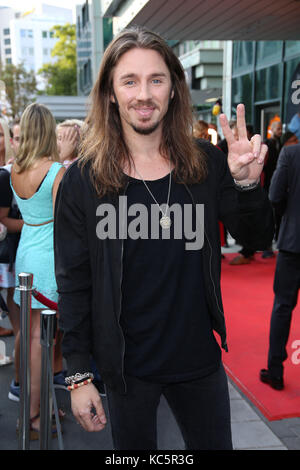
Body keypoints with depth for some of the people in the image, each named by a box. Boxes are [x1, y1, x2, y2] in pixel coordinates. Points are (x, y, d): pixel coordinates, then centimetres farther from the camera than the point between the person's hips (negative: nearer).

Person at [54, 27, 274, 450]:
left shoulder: (206, 164, -4)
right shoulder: (83, 180, -10)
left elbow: (258, 237, 0)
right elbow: (73, 284, -6)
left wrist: (248, 183, -20)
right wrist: (79, 375, -6)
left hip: (200, 359, 2)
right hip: (127, 368, -2)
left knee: (214, 443, 19)